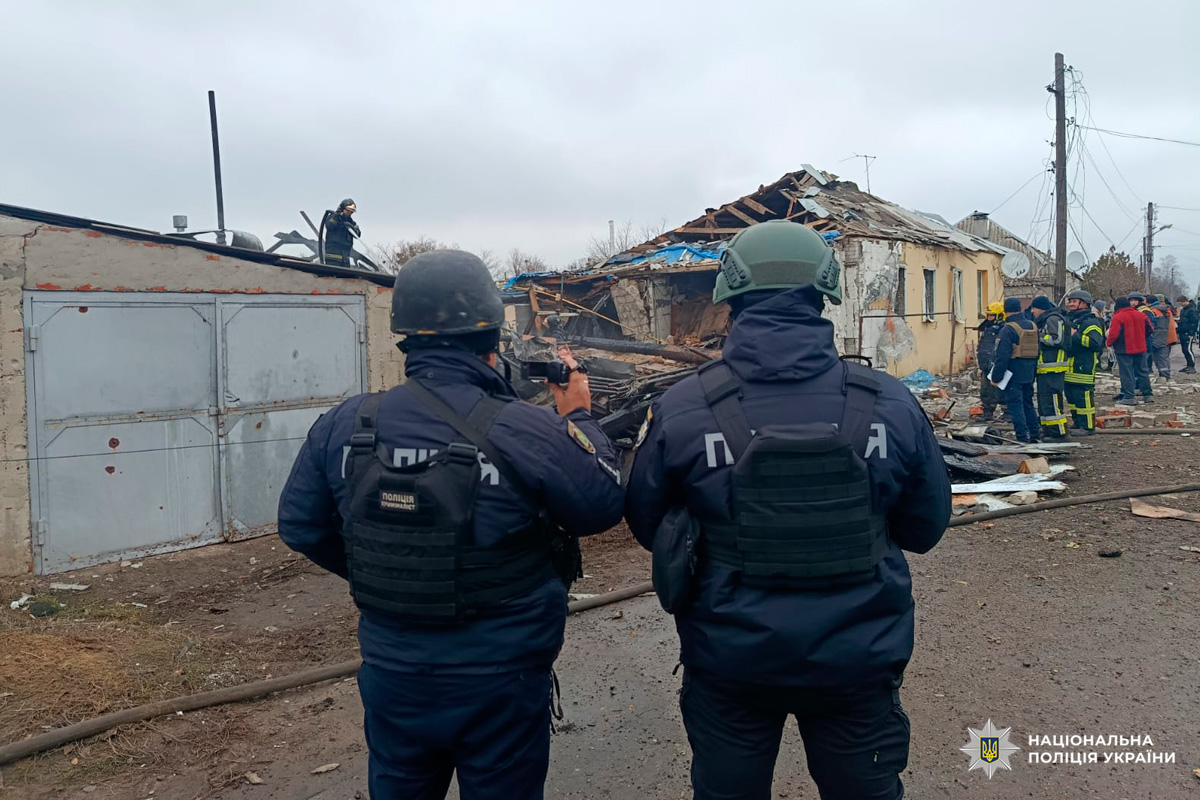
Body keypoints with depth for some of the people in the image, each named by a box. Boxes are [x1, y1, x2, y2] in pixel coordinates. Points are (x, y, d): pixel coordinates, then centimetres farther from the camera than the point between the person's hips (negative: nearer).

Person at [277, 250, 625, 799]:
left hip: (391, 675, 4)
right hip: (499, 685, -3)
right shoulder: (527, 432, -23)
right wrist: (578, 417, 4)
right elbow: (604, 506, -9)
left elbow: (300, 527, 2)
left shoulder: (345, 424, -10)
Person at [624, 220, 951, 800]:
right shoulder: (891, 403, -11)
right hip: (857, 659, 1)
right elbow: (925, 528, 2)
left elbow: (646, 525, -1)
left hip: (729, 659, 0)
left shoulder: (680, 408, -15)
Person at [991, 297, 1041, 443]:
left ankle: (1022, 437, -5)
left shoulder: (1008, 330, -15)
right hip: (1029, 374, 7)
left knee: (1015, 404, -3)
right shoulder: (1033, 326, 9)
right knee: (1028, 403, 18)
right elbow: (1037, 350, 15)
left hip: (1014, 373, -7)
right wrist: (1033, 370, 22)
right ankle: (1035, 434, 22)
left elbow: (1002, 357, -18)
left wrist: (996, 377, -12)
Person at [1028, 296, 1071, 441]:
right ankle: (1048, 431, 19)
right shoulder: (1044, 321, 22)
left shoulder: (1053, 319, -10)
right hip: (1045, 368, 11)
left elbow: (1057, 340, -21)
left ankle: (1058, 433, -9)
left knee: (1052, 401, -11)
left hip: (1053, 368, -11)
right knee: (1043, 401, 14)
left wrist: (1039, 336, -12)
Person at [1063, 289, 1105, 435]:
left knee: (1084, 398, -8)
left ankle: (1088, 427, -2)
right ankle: (1078, 425, 23)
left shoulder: (1090, 322, -9)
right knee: (1071, 398, 14)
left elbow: (1095, 342, -24)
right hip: (1069, 368, 10)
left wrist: (1075, 335, -21)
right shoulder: (1069, 320, 21)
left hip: (1083, 368, -10)